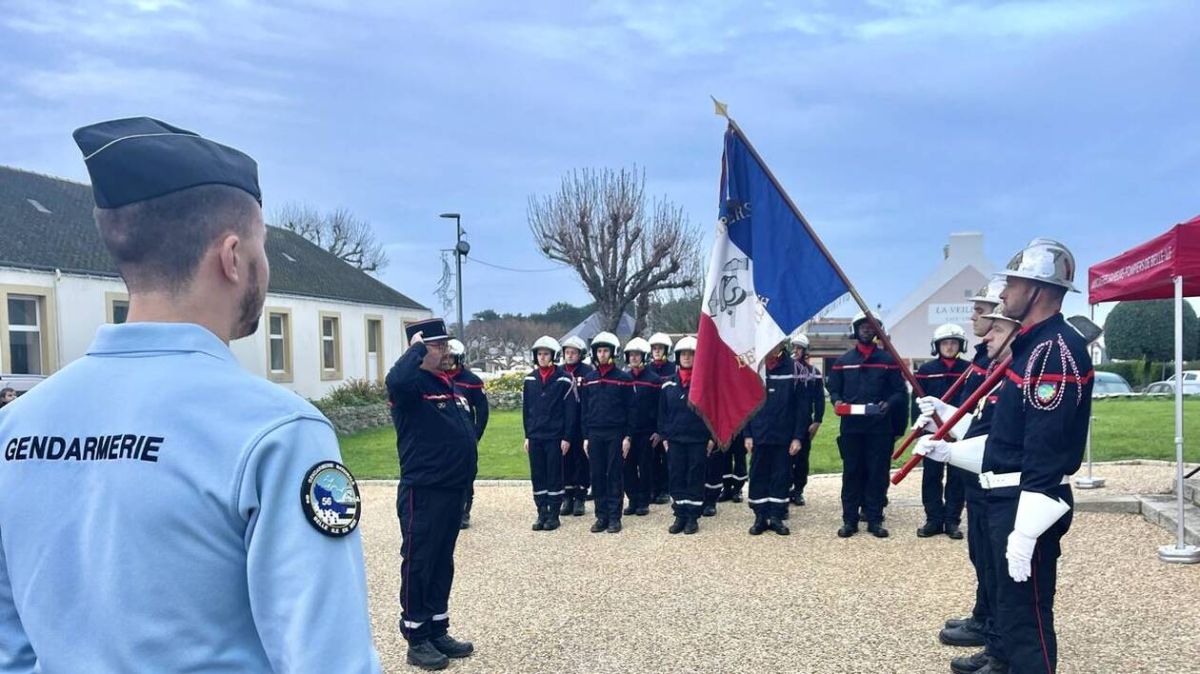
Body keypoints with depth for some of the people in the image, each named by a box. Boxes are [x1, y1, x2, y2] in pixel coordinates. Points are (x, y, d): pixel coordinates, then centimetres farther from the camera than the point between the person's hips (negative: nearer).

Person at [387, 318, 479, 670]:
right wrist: (417, 348, -23)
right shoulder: (412, 386, -14)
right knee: (418, 564, 3)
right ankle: (417, 640, 15)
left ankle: (438, 631, 28)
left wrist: (464, 479, 19)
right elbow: (395, 380, -40)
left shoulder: (451, 386, 13)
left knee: (443, 563, 16)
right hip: (422, 493, -8)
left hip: (453, 491, 9)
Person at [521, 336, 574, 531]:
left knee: (554, 477, 3)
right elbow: (526, 409, 12)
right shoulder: (530, 379, 8)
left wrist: (566, 438, -9)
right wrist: (527, 436, 9)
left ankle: (554, 515, 11)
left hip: (555, 437, -4)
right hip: (535, 437, 4)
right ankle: (542, 514, 17)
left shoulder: (563, 379, -6)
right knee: (537, 477, 8)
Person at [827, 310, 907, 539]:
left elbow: (900, 392, 4)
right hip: (851, 427, 1)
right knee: (851, 473, 4)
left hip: (879, 427, -1)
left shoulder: (888, 360, 6)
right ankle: (849, 520, 10)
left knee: (878, 473, 2)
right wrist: (837, 401, -9)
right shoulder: (842, 361, 10)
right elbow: (833, 389, 12)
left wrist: (889, 403, -15)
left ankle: (875, 520, 10)